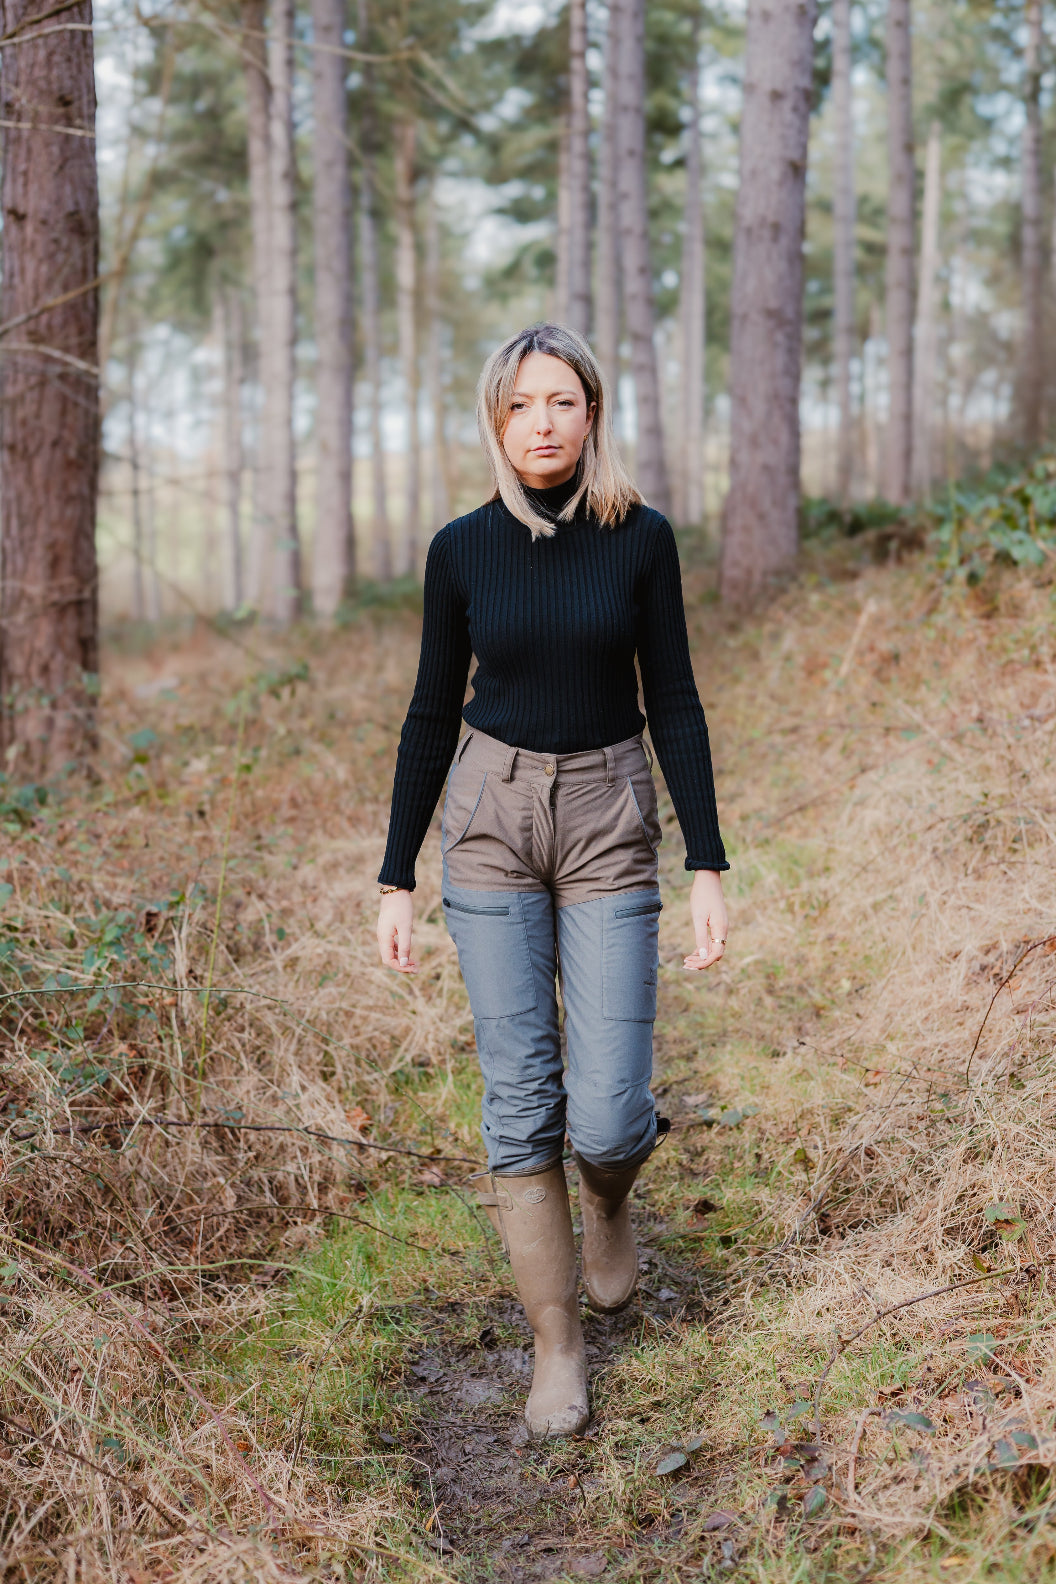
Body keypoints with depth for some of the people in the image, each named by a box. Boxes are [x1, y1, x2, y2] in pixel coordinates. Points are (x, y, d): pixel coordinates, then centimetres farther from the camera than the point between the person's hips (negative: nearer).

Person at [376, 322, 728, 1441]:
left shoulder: (641, 540, -4)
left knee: (606, 1118, -5)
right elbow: (432, 715, 4)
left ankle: (609, 1196, 33)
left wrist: (708, 867, -7)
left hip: (610, 824, 0)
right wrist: (395, 879, 3)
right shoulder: (462, 550, -2)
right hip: (490, 816, 1)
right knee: (517, 1099, -1)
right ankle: (557, 1343, 15)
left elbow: (674, 705, -1)